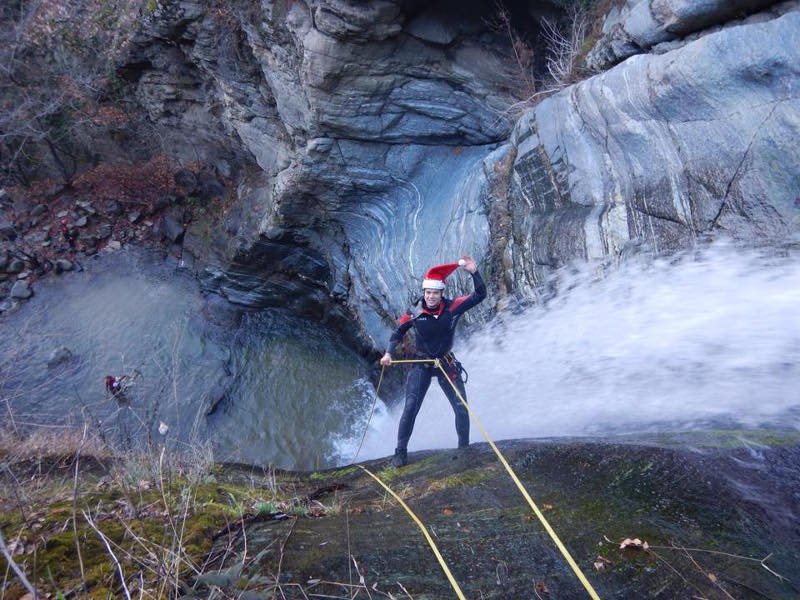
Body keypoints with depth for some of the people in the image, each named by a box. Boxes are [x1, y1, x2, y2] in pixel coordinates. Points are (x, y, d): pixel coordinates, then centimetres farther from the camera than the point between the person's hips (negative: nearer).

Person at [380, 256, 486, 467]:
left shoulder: (452, 307, -12)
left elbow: (480, 295, -16)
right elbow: (399, 332, 3)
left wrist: (474, 272, -27)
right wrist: (389, 353, -9)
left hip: (447, 364, 1)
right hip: (421, 365, -1)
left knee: (462, 408, 2)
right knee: (410, 408, -9)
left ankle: (464, 447, 24)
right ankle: (401, 451, 5)